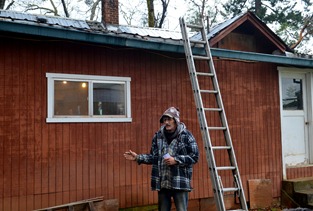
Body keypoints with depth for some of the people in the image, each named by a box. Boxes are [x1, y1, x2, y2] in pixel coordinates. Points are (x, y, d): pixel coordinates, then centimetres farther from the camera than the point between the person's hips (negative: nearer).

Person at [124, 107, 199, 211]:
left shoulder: (186, 135, -5)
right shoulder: (158, 136, 7)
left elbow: (194, 156, -7)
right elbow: (154, 157, 13)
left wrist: (176, 160, -16)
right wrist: (138, 157, 3)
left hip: (180, 182, -4)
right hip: (162, 182, 4)